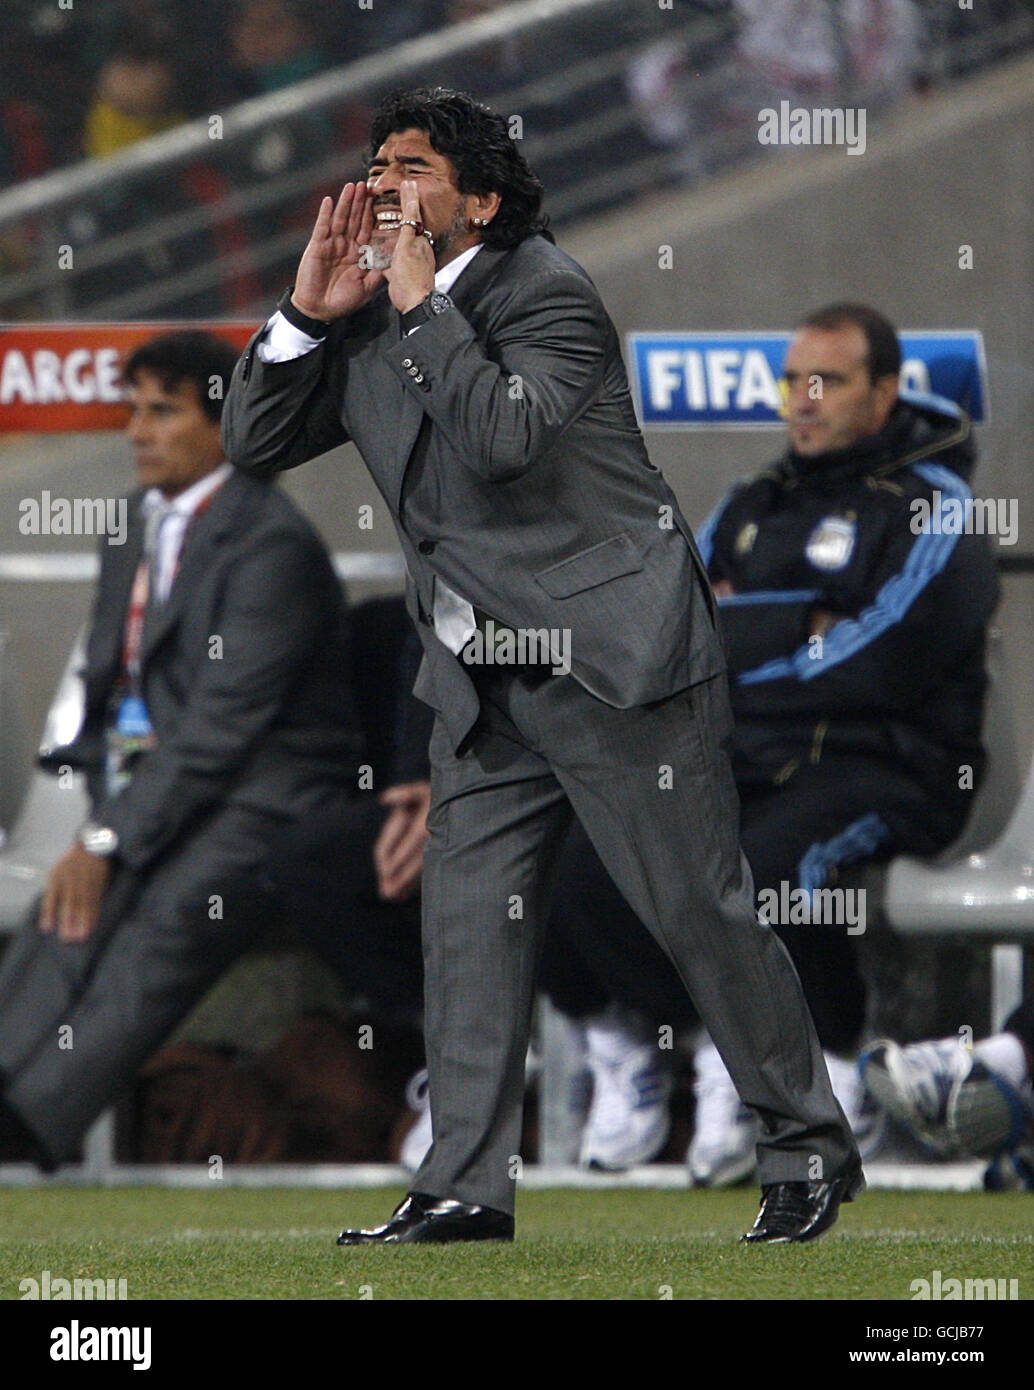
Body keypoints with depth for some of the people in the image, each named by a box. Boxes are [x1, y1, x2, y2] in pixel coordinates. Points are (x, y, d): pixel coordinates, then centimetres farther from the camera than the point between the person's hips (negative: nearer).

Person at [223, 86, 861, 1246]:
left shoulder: (544, 292, -12)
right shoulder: (368, 321, 11)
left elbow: (505, 435, -28)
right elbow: (252, 444, 10)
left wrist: (421, 306, -20)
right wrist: (308, 310, -2)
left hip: (615, 660, -7)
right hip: (485, 685, 7)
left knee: (702, 912, -2)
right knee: (468, 920, 1)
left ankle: (810, 1151, 10)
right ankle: (466, 1185, 3)